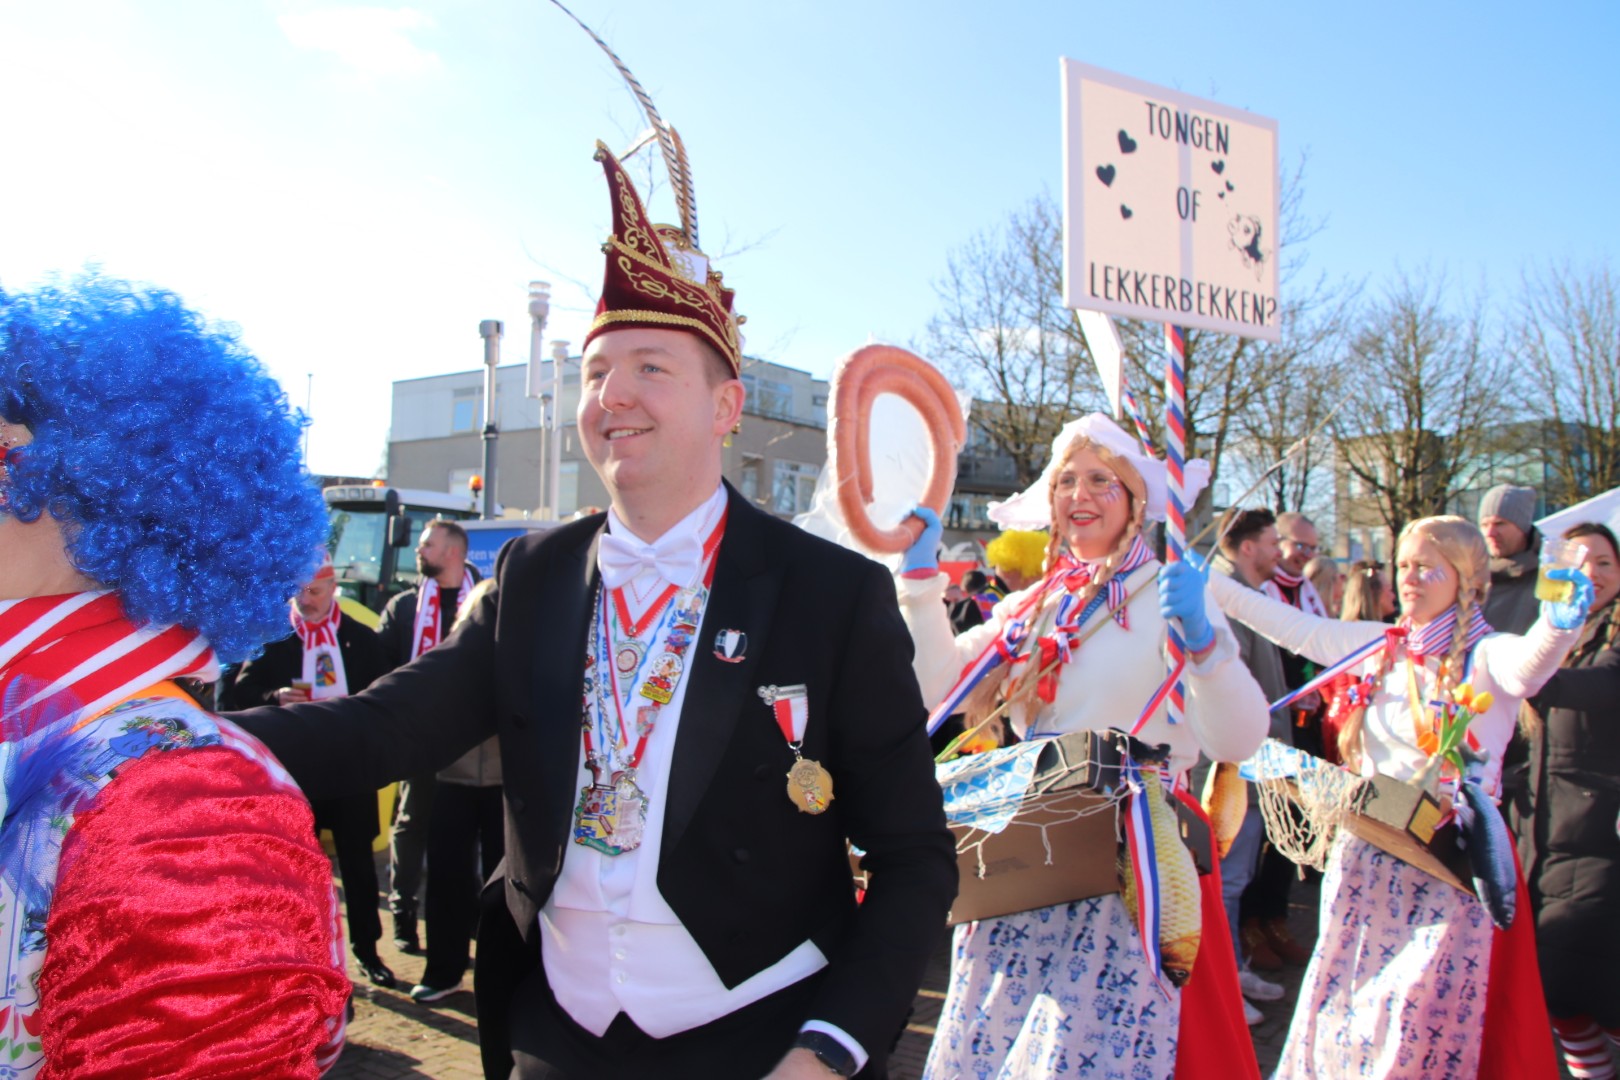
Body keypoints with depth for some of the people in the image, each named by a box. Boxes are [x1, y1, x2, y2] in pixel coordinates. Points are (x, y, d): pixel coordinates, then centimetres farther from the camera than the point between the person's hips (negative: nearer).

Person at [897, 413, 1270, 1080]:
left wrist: (1202, 640, -29)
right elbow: (943, 687, 4)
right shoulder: (1031, 605, 12)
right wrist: (920, 578, 0)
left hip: (1129, 863, -5)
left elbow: (1236, 740, -13)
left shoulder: (1168, 599, -4)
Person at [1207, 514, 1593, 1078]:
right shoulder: (1382, 646, 8)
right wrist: (1209, 583, 7)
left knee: (1421, 1026, 1)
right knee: (1343, 1009, 14)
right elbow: (1297, 628, 10)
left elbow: (1526, 668, -29)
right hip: (1365, 856, 5)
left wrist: (1558, 625, -51)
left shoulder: (1484, 654, -8)